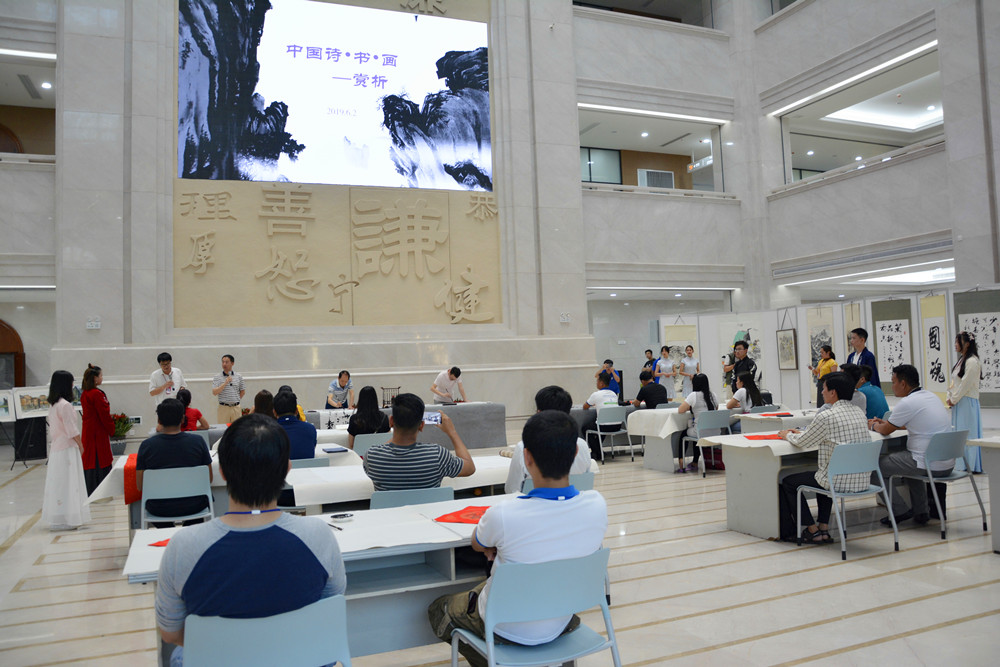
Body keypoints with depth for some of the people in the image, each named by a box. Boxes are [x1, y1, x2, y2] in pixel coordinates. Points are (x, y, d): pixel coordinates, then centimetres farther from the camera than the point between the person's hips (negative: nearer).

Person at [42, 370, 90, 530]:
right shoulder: (65, 405, -18)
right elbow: (72, 431, -17)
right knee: (67, 483, -5)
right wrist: (80, 445, -3)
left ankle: (56, 518, 19)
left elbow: (52, 429, 17)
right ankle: (66, 519, -2)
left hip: (56, 447, 9)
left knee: (57, 484, 12)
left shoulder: (52, 405, 11)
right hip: (67, 449, -9)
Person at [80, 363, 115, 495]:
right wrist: (112, 429, -4)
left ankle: (89, 492, 20)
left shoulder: (84, 394, 9)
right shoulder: (97, 394, -18)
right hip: (99, 432, -9)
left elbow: (87, 412, 15)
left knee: (89, 459, 13)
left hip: (88, 431, 9)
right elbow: (105, 415, -17)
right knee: (100, 461, -2)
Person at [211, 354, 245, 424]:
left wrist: (236, 400, 8)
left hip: (236, 408, 2)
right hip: (223, 408, -2)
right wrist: (225, 383, -17)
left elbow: (243, 391, 16)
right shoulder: (217, 378, 1)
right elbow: (214, 392, -10)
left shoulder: (239, 377, 7)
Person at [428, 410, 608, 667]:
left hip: (508, 631, -4)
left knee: (438, 609, 23)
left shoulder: (502, 516, -32)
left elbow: (477, 545, -8)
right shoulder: (597, 506, -21)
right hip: (560, 626, 4)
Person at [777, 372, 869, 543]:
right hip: (861, 480, 8)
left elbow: (802, 442, -5)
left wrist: (788, 435, 16)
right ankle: (824, 528, 30)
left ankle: (812, 531, 16)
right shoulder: (859, 412, 7)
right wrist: (801, 433, 24)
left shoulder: (826, 416, -18)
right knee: (823, 475, 37)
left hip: (839, 481, -8)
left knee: (788, 482, 12)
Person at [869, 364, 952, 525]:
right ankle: (920, 512, 34)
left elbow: (885, 431, -3)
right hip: (948, 464, 9)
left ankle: (900, 511, 9)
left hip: (929, 465, -9)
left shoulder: (907, 403, -16)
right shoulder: (931, 396, 12)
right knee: (911, 461, 37)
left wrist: (874, 425, 18)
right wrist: (885, 422, 32)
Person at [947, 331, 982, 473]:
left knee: (967, 433, -5)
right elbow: (953, 381, 18)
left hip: (967, 402, -9)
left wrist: (954, 399, -10)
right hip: (958, 402, 9)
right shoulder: (961, 361, 15)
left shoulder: (972, 362, -15)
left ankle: (970, 466, 1)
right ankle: (961, 465, 16)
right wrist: (950, 398, 8)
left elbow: (966, 384, -17)